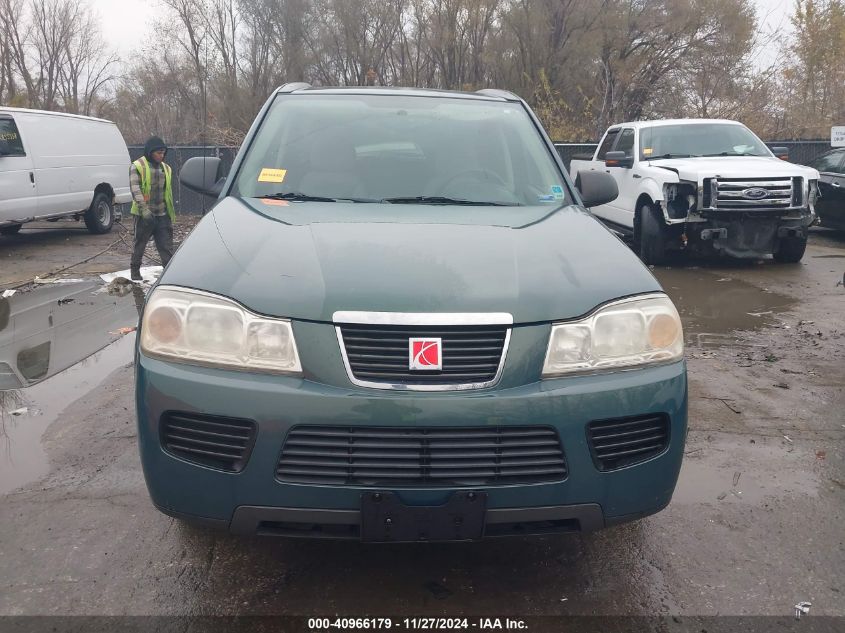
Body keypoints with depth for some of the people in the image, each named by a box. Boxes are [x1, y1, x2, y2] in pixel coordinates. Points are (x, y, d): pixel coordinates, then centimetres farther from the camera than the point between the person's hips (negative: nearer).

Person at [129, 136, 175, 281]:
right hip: (144, 214, -5)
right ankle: (134, 270, 22)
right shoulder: (138, 166, -5)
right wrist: (143, 208, -28)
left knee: (166, 244, 1)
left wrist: (172, 212, 20)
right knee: (140, 243, 7)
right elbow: (135, 188, -16)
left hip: (162, 214, 5)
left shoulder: (165, 167, 14)